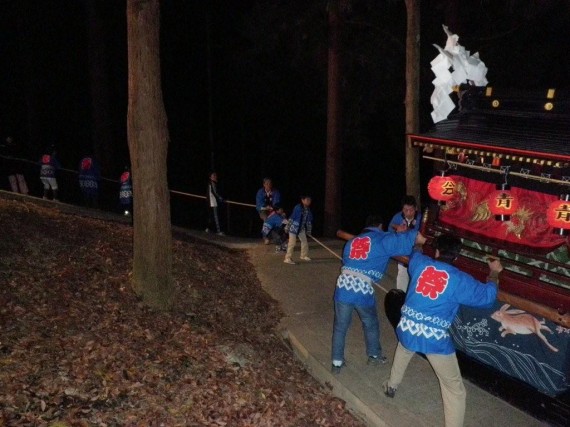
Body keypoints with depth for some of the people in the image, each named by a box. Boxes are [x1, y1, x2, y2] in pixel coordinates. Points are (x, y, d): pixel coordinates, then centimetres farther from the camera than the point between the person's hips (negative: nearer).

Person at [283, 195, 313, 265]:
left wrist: (308, 231, 14)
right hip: (294, 227, -7)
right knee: (292, 243, -7)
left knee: (304, 241, 14)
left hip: (301, 228, 7)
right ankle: (288, 258, -3)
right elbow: (291, 218, -16)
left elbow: (309, 221, 11)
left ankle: (304, 256, 33)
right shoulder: (297, 208, -20)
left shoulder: (308, 210, 1)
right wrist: (287, 227, -13)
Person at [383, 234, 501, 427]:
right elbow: (488, 295, 4)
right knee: (455, 389, 11)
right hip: (435, 338, -4)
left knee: (403, 349, 41)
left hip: (407, 328, 4)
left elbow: (413, 252, 27)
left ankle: (391, 386, 58)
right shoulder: (460, 280, -7)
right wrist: (494, 272, 21)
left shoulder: (420, 262, 2)